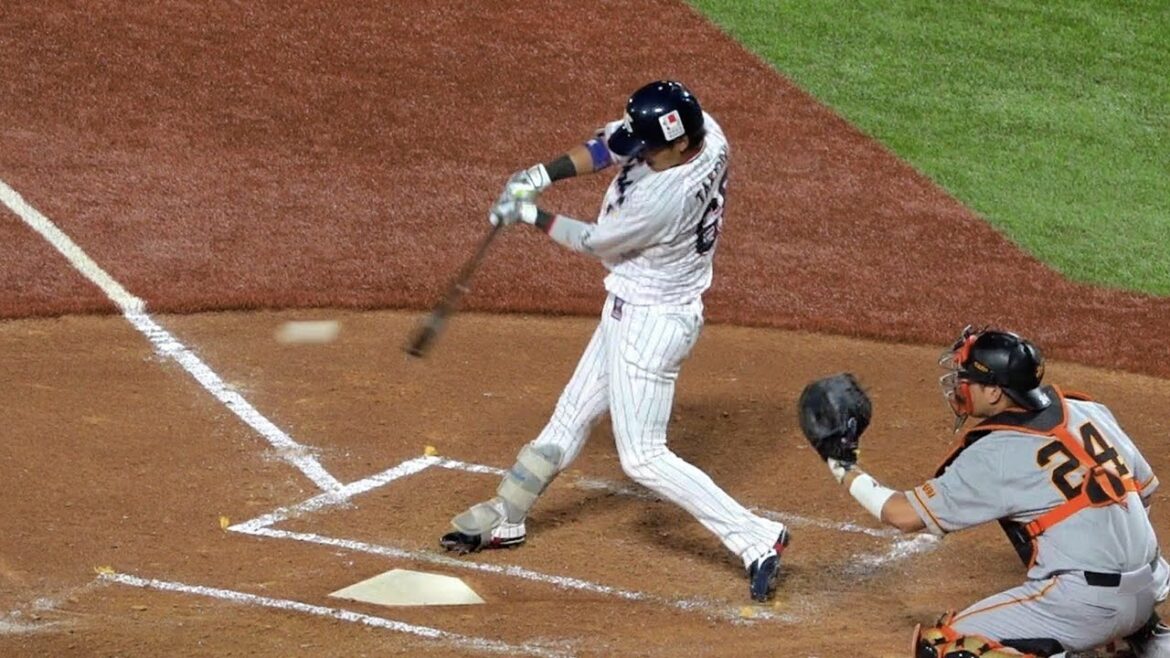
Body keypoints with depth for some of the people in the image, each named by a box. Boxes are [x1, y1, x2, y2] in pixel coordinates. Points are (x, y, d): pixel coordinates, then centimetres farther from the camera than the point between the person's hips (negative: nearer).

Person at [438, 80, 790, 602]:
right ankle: (503, 518, 38)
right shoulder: (700, 127, -11)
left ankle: (756, 539, -3)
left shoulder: (664, 199, -34)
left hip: (651, 321, -10)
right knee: (571, 416, 22)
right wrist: (541, 175, -7)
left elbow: (593, 242, -16)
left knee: (642, 457, -6)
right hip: (628, 309, 10)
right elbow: (609, 145, 3)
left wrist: (531, 214, -3)